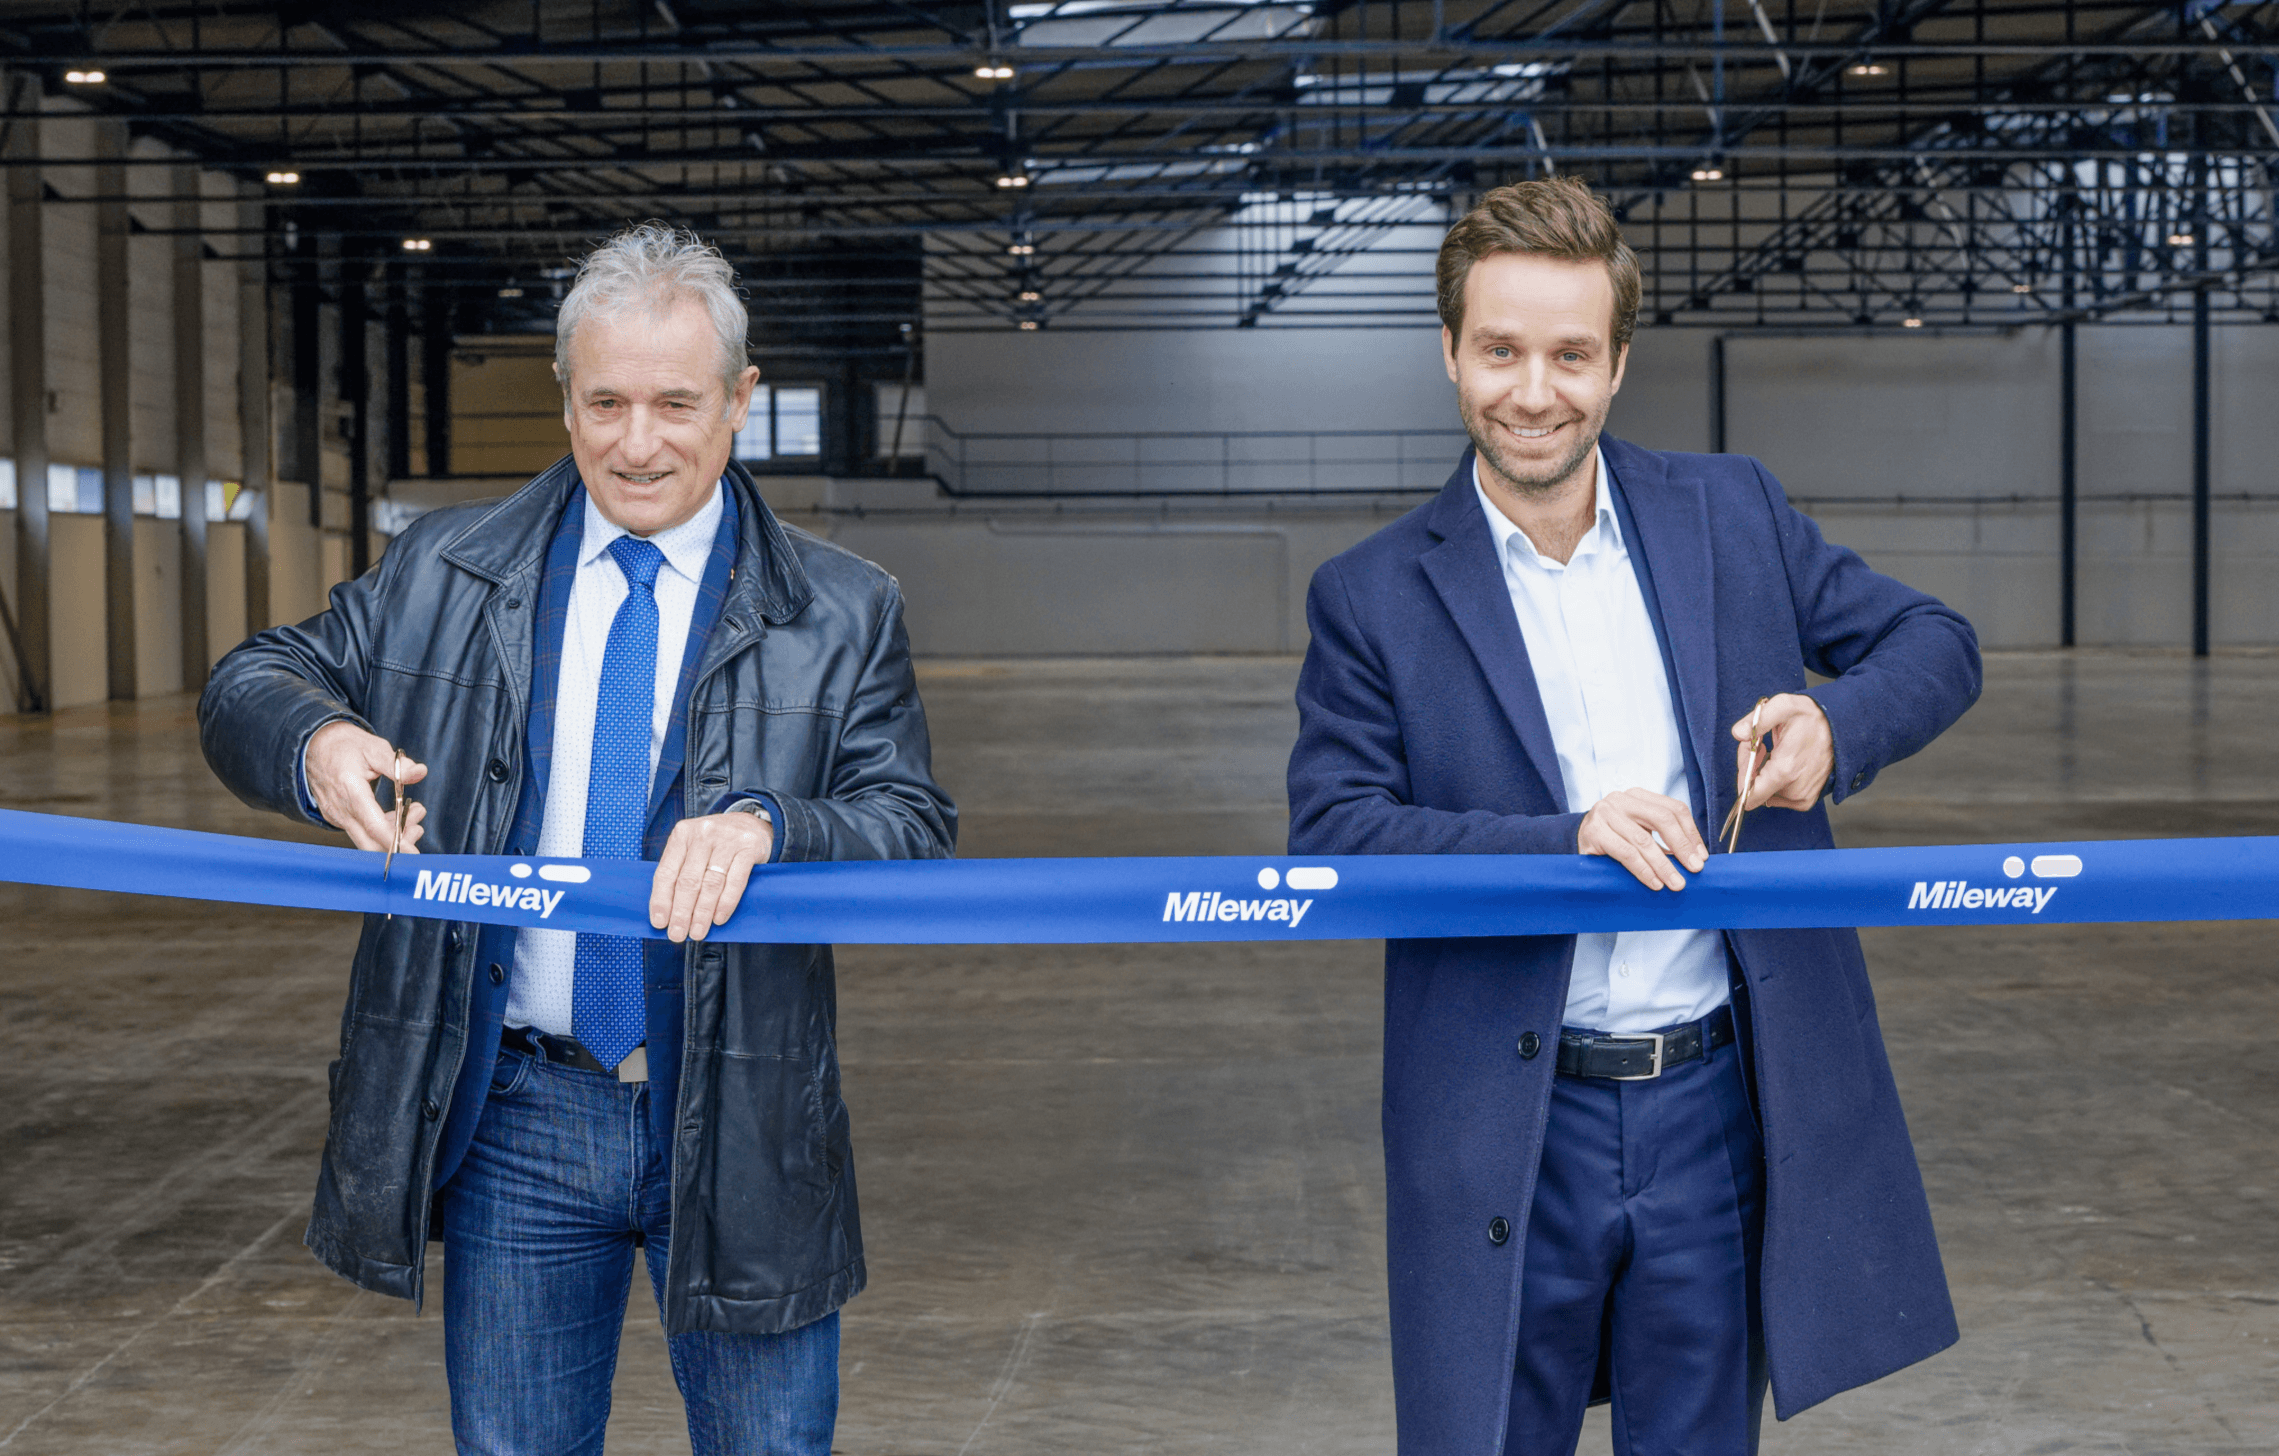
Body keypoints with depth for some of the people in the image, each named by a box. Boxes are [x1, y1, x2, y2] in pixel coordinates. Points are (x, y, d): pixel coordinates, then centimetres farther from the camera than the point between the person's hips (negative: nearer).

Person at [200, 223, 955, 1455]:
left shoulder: (840, 616, 0)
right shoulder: (440, 573, 5)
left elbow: (915, 831, -6)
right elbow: (249, 686, 7)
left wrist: (768, 826, -28)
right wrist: (315, 741, -18)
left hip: (738, 1127, -1)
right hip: (515, 1120, 2)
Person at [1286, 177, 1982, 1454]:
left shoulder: (1733, 515, 6)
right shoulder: (1374, 598, -2)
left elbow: (1934, 643, 10)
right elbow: (1330, 838, -10)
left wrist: (1834, 723, -12)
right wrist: (1562, 843, -23)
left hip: (1714, 1106, 2)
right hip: (1507, 1134, -2)